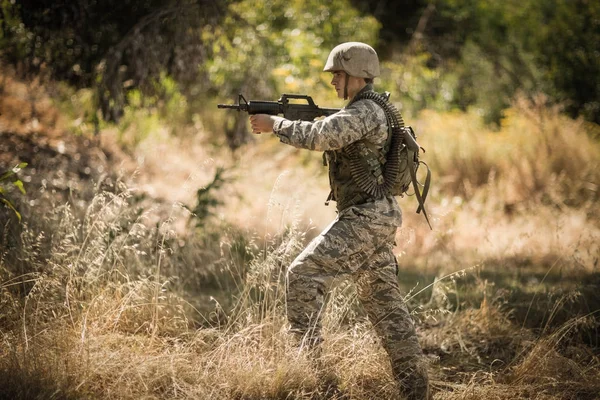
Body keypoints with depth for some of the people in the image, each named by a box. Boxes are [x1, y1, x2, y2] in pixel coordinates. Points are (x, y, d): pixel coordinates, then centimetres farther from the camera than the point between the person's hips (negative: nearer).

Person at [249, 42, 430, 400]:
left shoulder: (365, 112, -15)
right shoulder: (368, 111, 18)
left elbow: (319, 137, -27)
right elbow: (327, 137, 20)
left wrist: (275, 123, -15)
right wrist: (279, 121, 6)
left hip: (365, 217, -10)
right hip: (376, 217, 10)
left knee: (305, 272, -11)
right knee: (383, 299, 10)